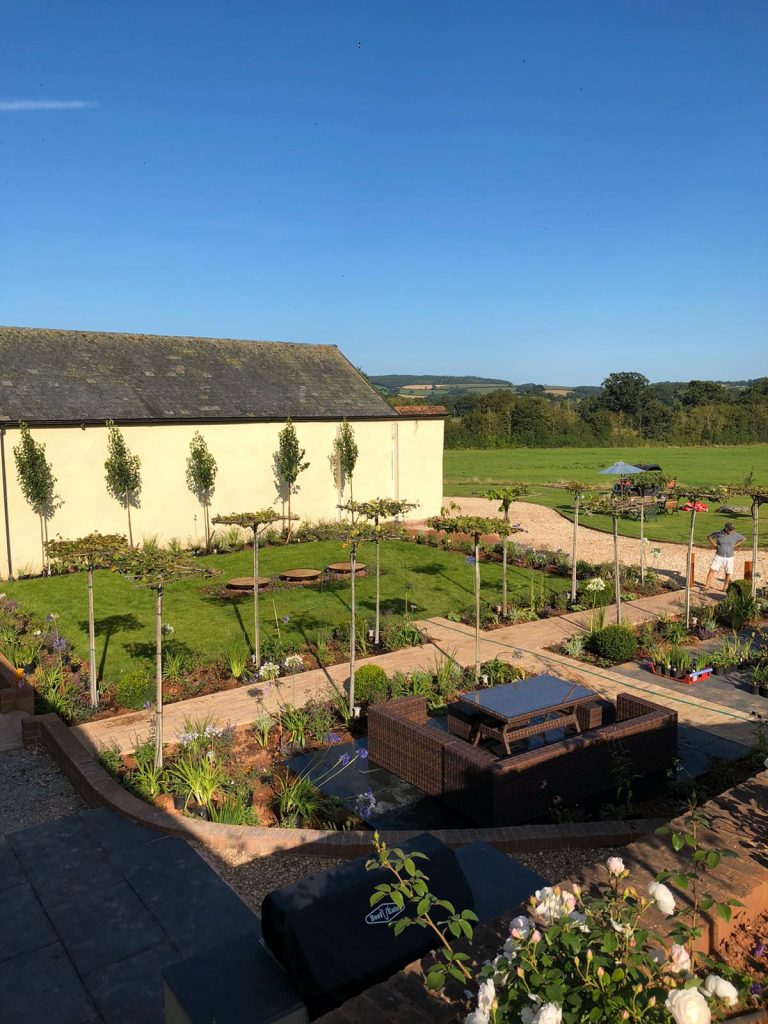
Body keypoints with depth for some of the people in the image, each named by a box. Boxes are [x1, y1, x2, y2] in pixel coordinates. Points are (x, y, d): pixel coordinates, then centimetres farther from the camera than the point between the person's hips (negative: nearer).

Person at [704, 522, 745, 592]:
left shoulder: (735, 535, -6)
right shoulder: (718, 533, -8)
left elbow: (744, 539, 10)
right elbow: (709, 537, 8)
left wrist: (734, 546, 2)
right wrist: (714, 545, -3)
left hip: (729, 558, 1)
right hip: (719, 556, -1)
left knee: (728, 573, 6)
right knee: (712, 570, -10)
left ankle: (725, 587, 24)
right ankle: (707, 586, -7)